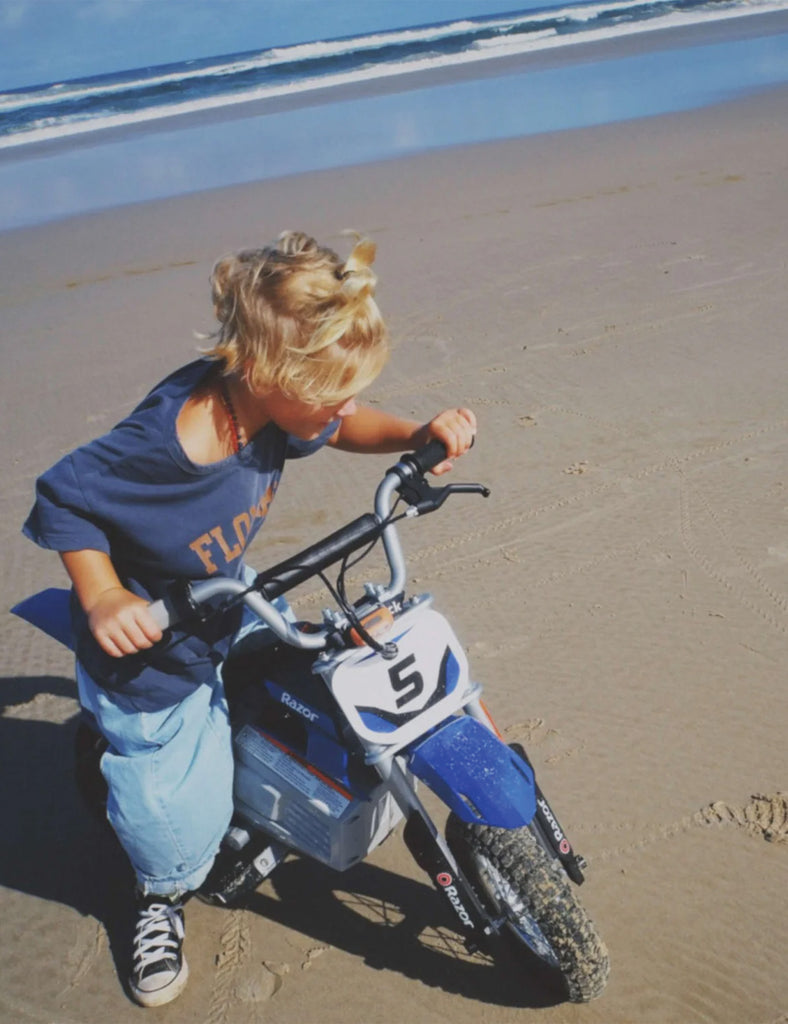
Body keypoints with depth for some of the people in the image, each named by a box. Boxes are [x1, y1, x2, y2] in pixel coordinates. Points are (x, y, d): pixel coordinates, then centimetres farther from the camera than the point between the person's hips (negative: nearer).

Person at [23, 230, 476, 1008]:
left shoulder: (264, 397, -19)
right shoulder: (160, 447, -39)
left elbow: (339, 425, 2)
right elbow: (62, 496, -22)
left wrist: (416, 435, -15)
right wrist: (103, 599, -31)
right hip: (152, 647, -6)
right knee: (178, 821, 6)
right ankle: (162, 899, 45)